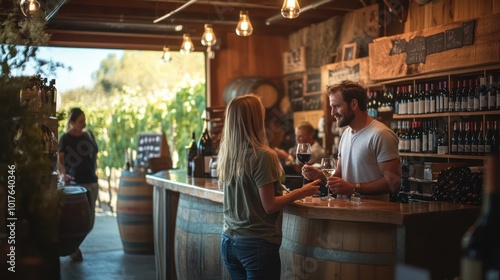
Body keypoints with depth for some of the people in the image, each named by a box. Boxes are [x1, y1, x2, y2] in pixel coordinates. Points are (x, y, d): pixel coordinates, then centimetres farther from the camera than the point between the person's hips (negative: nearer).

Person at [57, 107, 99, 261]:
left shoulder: (89, 135, 9)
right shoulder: (65, 139, -6)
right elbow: (59, 161, -13)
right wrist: (63, 174, -31)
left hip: (91, 183, 5)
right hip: (74, 183, -5)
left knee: (89, 221, 9)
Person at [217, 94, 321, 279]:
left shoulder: (226, 153, 3)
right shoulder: (262, 155, -18)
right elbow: (269, 206, -15)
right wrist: (301, 192, -4)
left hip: (229, 240, 7)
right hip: (257, 243, -7)